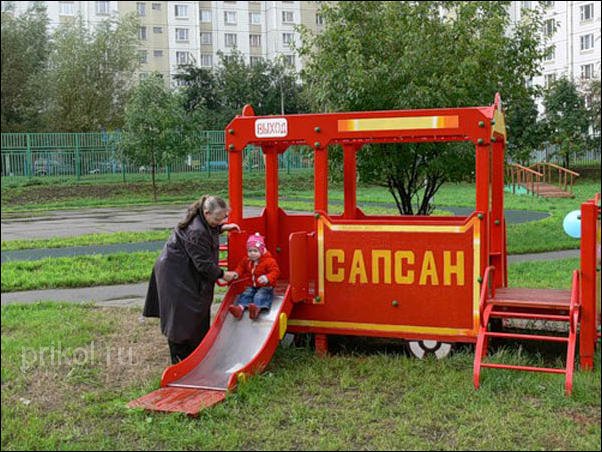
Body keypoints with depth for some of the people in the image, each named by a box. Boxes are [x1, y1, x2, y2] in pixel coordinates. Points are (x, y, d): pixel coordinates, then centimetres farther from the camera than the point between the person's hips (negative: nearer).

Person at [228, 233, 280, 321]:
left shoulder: (269, 261, -13)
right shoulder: (246, 260, 6)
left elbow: (275, 271, -20)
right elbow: (241, 268, 21)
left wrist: (267, 278, -39)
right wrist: (237, 273, -2)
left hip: (265, 286, -6)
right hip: (251, 286, 6)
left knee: (260, 296, -30)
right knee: (246, 294, -16)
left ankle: (257, 308, -54)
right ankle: (240, 307, -35)